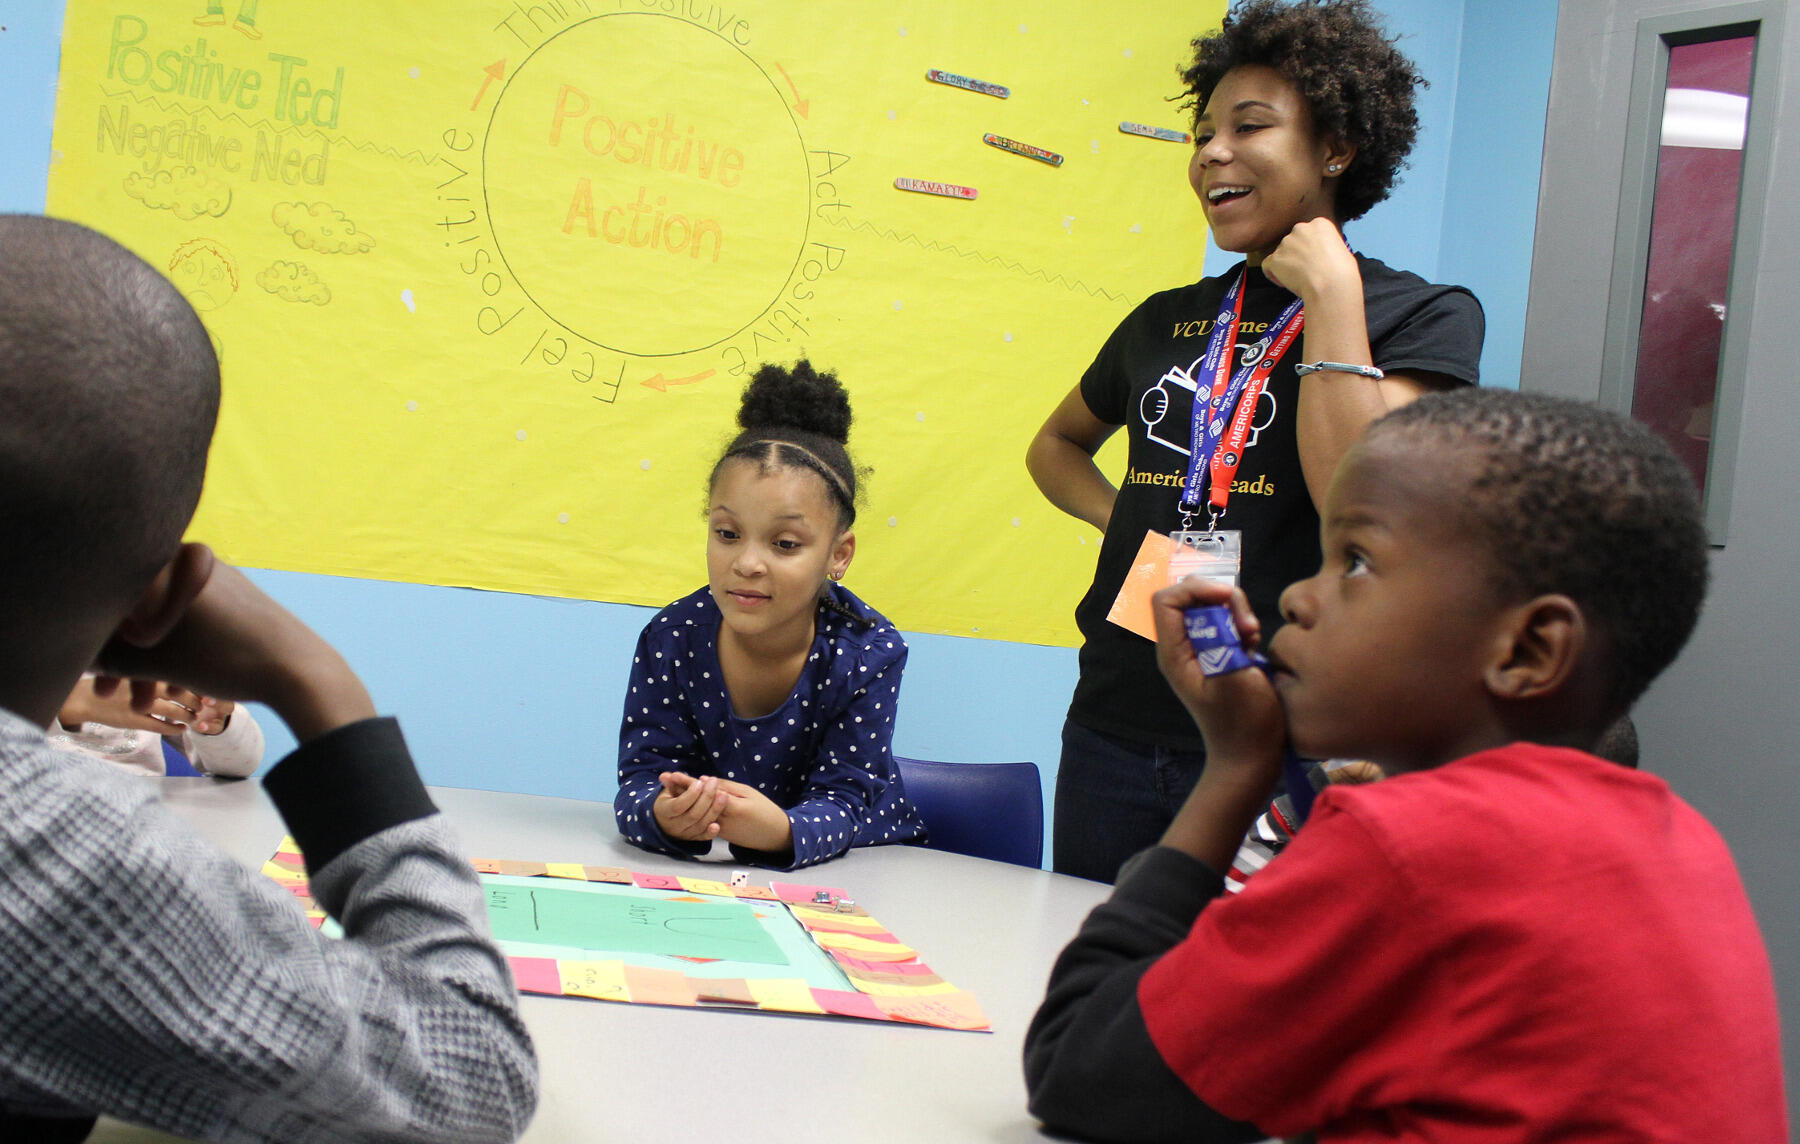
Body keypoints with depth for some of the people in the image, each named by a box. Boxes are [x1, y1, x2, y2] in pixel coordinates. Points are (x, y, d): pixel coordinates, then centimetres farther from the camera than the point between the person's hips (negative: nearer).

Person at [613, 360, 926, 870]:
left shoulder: (869, 655, -16)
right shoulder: (670, 640, -11)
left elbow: (842, 800, -19)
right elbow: (643, 775, -13)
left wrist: (782, 831, -42)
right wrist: (663, 818, -38)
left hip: (859, 866, -2)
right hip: (712, 865, 3)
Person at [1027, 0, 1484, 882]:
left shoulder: (1424, 316, -2)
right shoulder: (1167, 319, 12)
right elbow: (1055, 444, 28)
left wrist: (1330, 294, -14)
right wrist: (1124, 515, 8)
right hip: (1113, 723, 5)